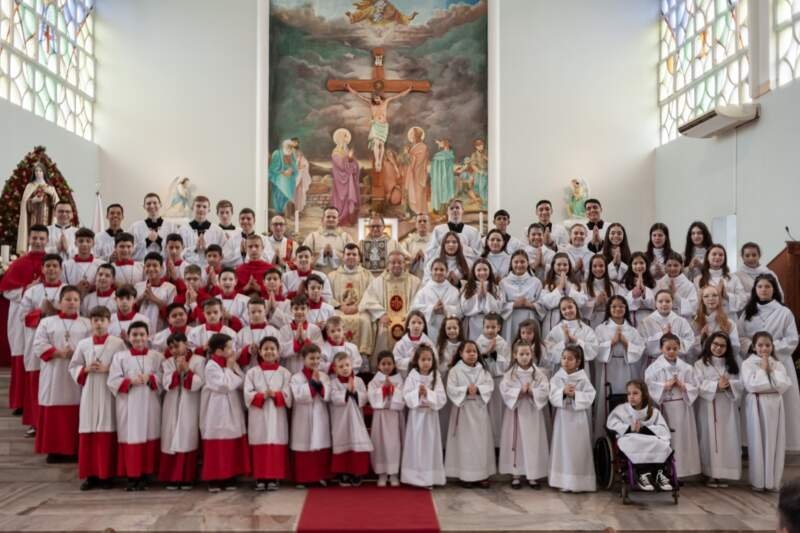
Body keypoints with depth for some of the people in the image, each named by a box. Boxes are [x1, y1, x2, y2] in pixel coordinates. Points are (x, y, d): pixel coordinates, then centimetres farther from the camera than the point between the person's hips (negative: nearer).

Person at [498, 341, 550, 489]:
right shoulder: (510, 373, -2)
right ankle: (516, 474, 12)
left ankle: (532, 475, 13)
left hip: (533, 412, 1)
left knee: (533, 443, 3)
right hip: (515, 411, -1)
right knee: (516, 442, 4)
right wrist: (520, 392, -21)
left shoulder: (538, 373, 1)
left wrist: (531, 392, -20)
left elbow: (545, 391, -7)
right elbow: (505, 390, -11)